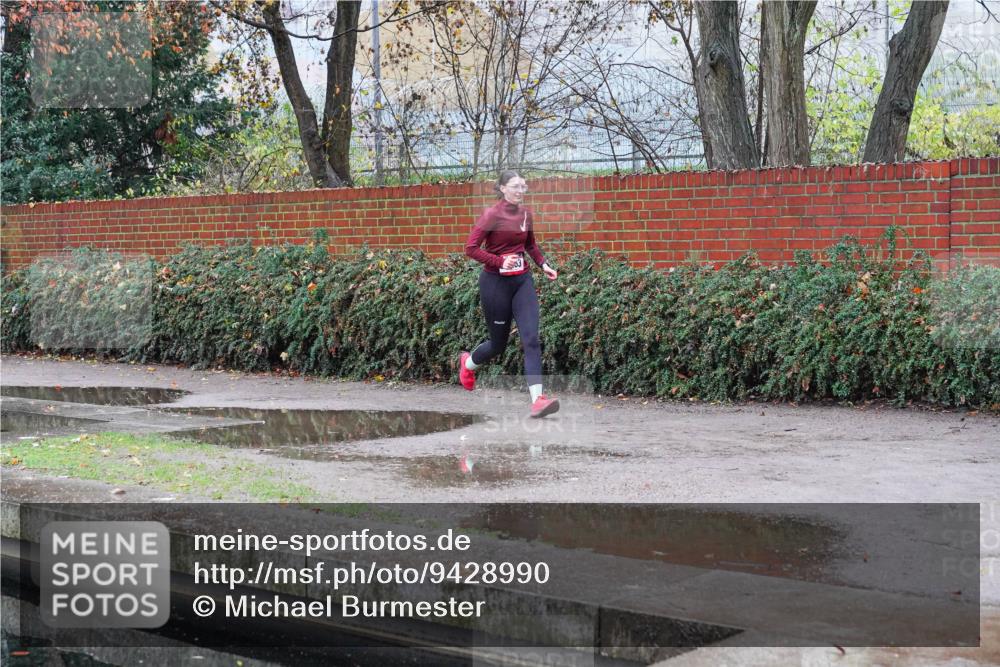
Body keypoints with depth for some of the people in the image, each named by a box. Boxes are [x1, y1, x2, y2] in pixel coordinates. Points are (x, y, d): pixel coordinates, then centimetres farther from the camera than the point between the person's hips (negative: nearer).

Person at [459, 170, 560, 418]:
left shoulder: (526, 213, 6)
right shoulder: (492, 215, -11)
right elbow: (471, 248, -15)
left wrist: (543, 264, 6)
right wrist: (500, 262, -24)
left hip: (522, 280, 4)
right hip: (495, 282, -4)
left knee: (531, 338, -12)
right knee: (498, 343, 9)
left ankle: (537, 400, -19)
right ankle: (467, 363, 43)